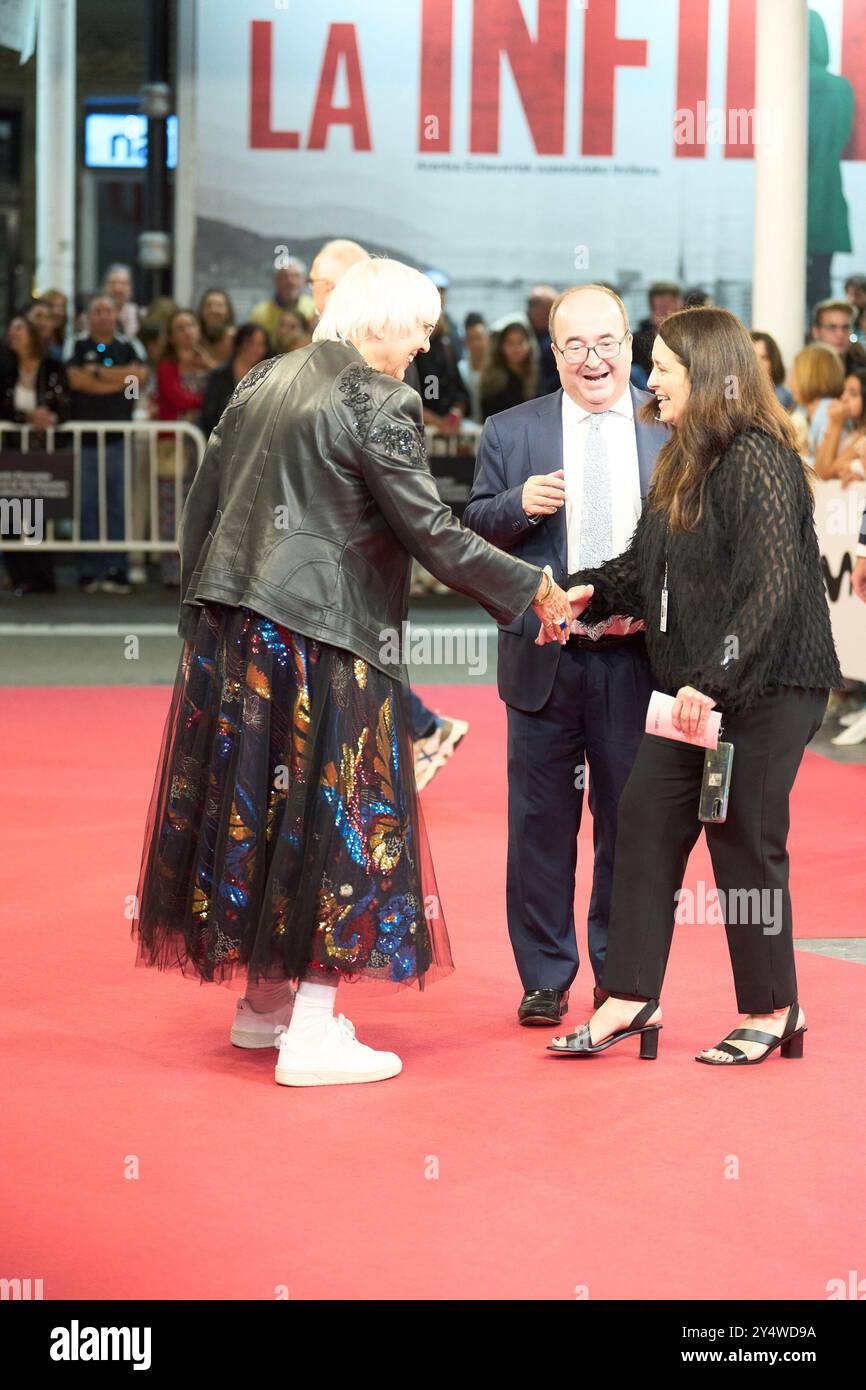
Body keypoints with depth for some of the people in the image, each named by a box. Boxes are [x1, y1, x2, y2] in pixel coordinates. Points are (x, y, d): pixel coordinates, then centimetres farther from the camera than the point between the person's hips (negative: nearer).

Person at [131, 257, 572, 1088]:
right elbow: (431, 531, -14)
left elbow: (202, 504, 14)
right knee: (335, 814, 0)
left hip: (230, 627, 8)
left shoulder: (261, 383, 12)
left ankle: (264, 1002, 26)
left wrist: (199, 614, 20)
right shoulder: (377, 404, -11)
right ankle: (309, 1035, 2)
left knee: (254, 799, 15)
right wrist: (533, 590, -7)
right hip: (322, 636, -8)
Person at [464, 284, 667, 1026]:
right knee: (541, 824, 6)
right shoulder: (510, 433, 5)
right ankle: (545, 978, 17)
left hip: (637, 658, 0)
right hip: (544, 659, 0)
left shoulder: (672, 429, 3)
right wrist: (518, 506, -15)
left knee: (630, 823, 7)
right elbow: (472, 531, 5)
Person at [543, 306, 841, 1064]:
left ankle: (772, 1009, 16)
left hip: (766, 687, -9)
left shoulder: (759, 460, -17)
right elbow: (649, 564, 17)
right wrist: (588, 592, -1)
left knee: (744, 842, 0)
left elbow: (773, 586, -23)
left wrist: (715, 680, -28)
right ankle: (631, 998, 13)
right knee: (647, 819, 6)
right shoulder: (686, 462, 13)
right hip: (697, 685, 9)